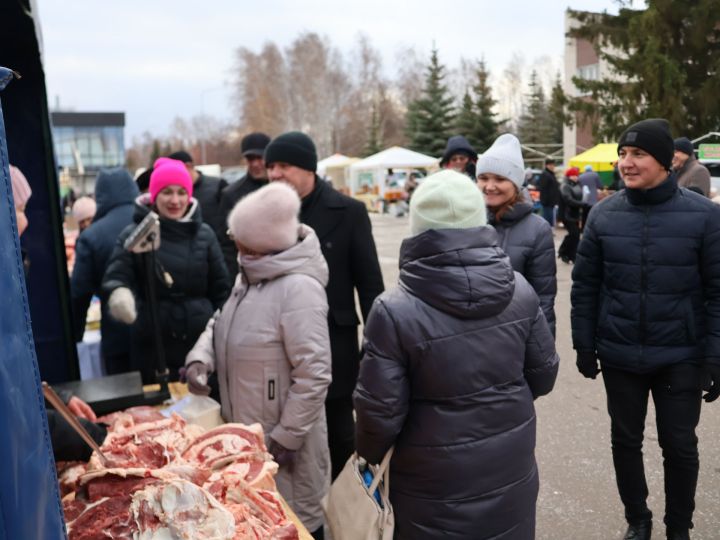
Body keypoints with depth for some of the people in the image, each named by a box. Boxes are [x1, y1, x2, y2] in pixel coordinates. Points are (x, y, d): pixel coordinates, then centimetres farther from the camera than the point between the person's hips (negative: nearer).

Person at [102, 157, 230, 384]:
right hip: (152, 346, -2)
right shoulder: (134, 234, -2)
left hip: (200, 341, 2)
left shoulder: (204, 234, 4)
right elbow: (116, 276, -7)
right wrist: (119, 293, -31)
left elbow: (220, 288, 7)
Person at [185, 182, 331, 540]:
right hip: (247, 430, 9)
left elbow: (313, 374, -25)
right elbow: (221, 322, 17)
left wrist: (286, 437, -19)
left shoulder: (298, 288, -25)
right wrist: (200, 358, -4)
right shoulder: (249, 276, 5)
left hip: (280, 438, -9)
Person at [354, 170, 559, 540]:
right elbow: (543, 376, 1)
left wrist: (369, 454, 3)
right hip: (512, 470, 4)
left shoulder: (395, 311, -23)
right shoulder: (519, 290, -11)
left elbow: (380, 409, -17)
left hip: (439, 485, -3)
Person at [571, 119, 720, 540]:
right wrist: (584, 344, 1)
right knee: (626, 440, 14)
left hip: (680, 357, -2)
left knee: (679, 445, 12)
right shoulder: (604, 214, -3)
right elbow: (585, 285, 1)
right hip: (619, 355, 2)